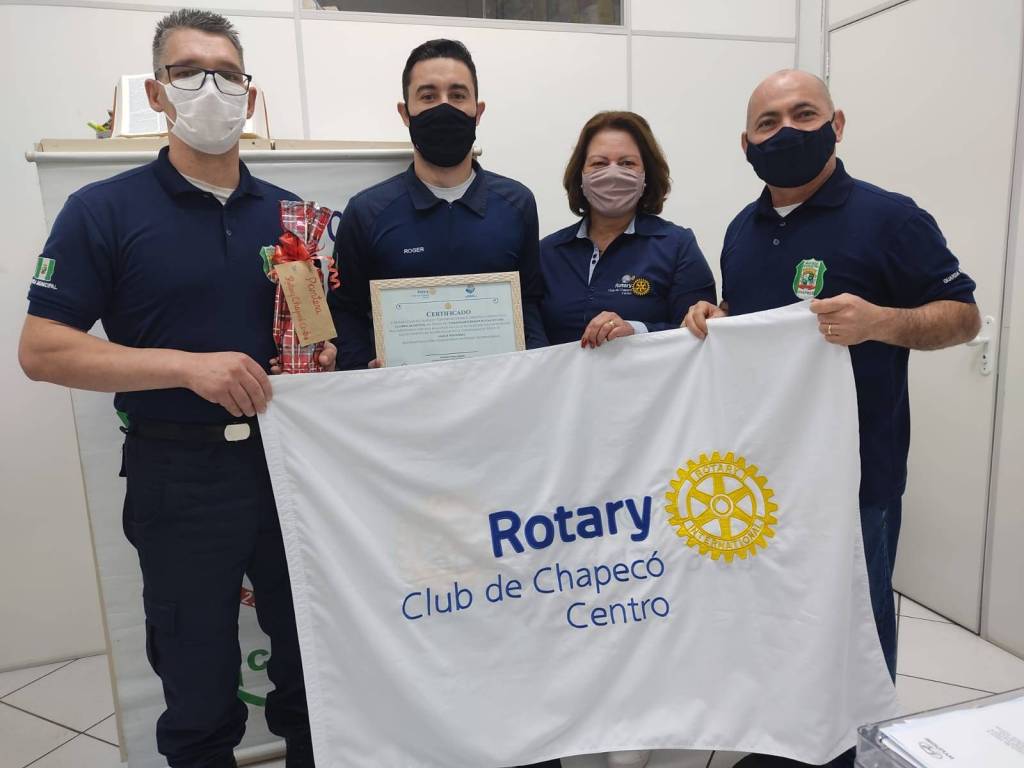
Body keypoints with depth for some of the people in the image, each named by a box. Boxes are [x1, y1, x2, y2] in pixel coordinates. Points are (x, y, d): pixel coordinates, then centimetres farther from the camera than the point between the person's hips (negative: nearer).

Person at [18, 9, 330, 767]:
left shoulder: (290, 213, 6)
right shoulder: (103, 210, -6)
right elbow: (42, 350, -10)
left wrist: (323, 353, -8)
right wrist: (188, 365, -21)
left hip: (290, 458, 4)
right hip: (179, 473, -3)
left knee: (315, 662, 18)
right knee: (199, 691, 14)